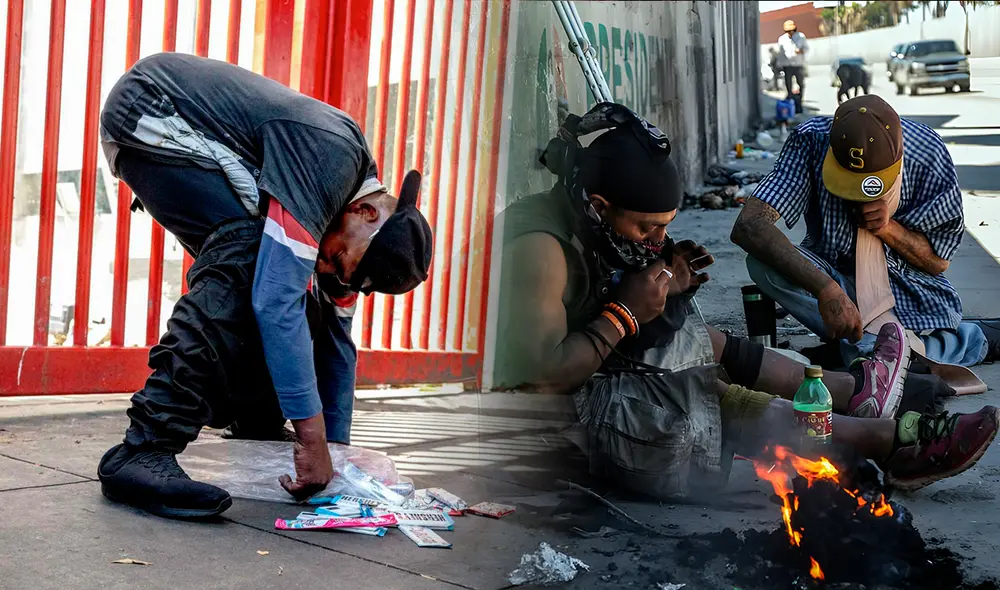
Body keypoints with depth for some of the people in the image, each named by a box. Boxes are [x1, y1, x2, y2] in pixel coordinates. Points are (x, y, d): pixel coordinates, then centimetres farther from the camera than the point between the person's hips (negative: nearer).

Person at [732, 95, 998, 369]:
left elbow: (939, 262, -3)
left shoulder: (928, 156, -17)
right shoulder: (811, 140, -21)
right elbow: (748, 226, -36)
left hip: (907, 288, -1)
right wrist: (826, 289, -44)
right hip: (833, 272, 1)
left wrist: (889, 228, -24)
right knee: (763, 264, -30)